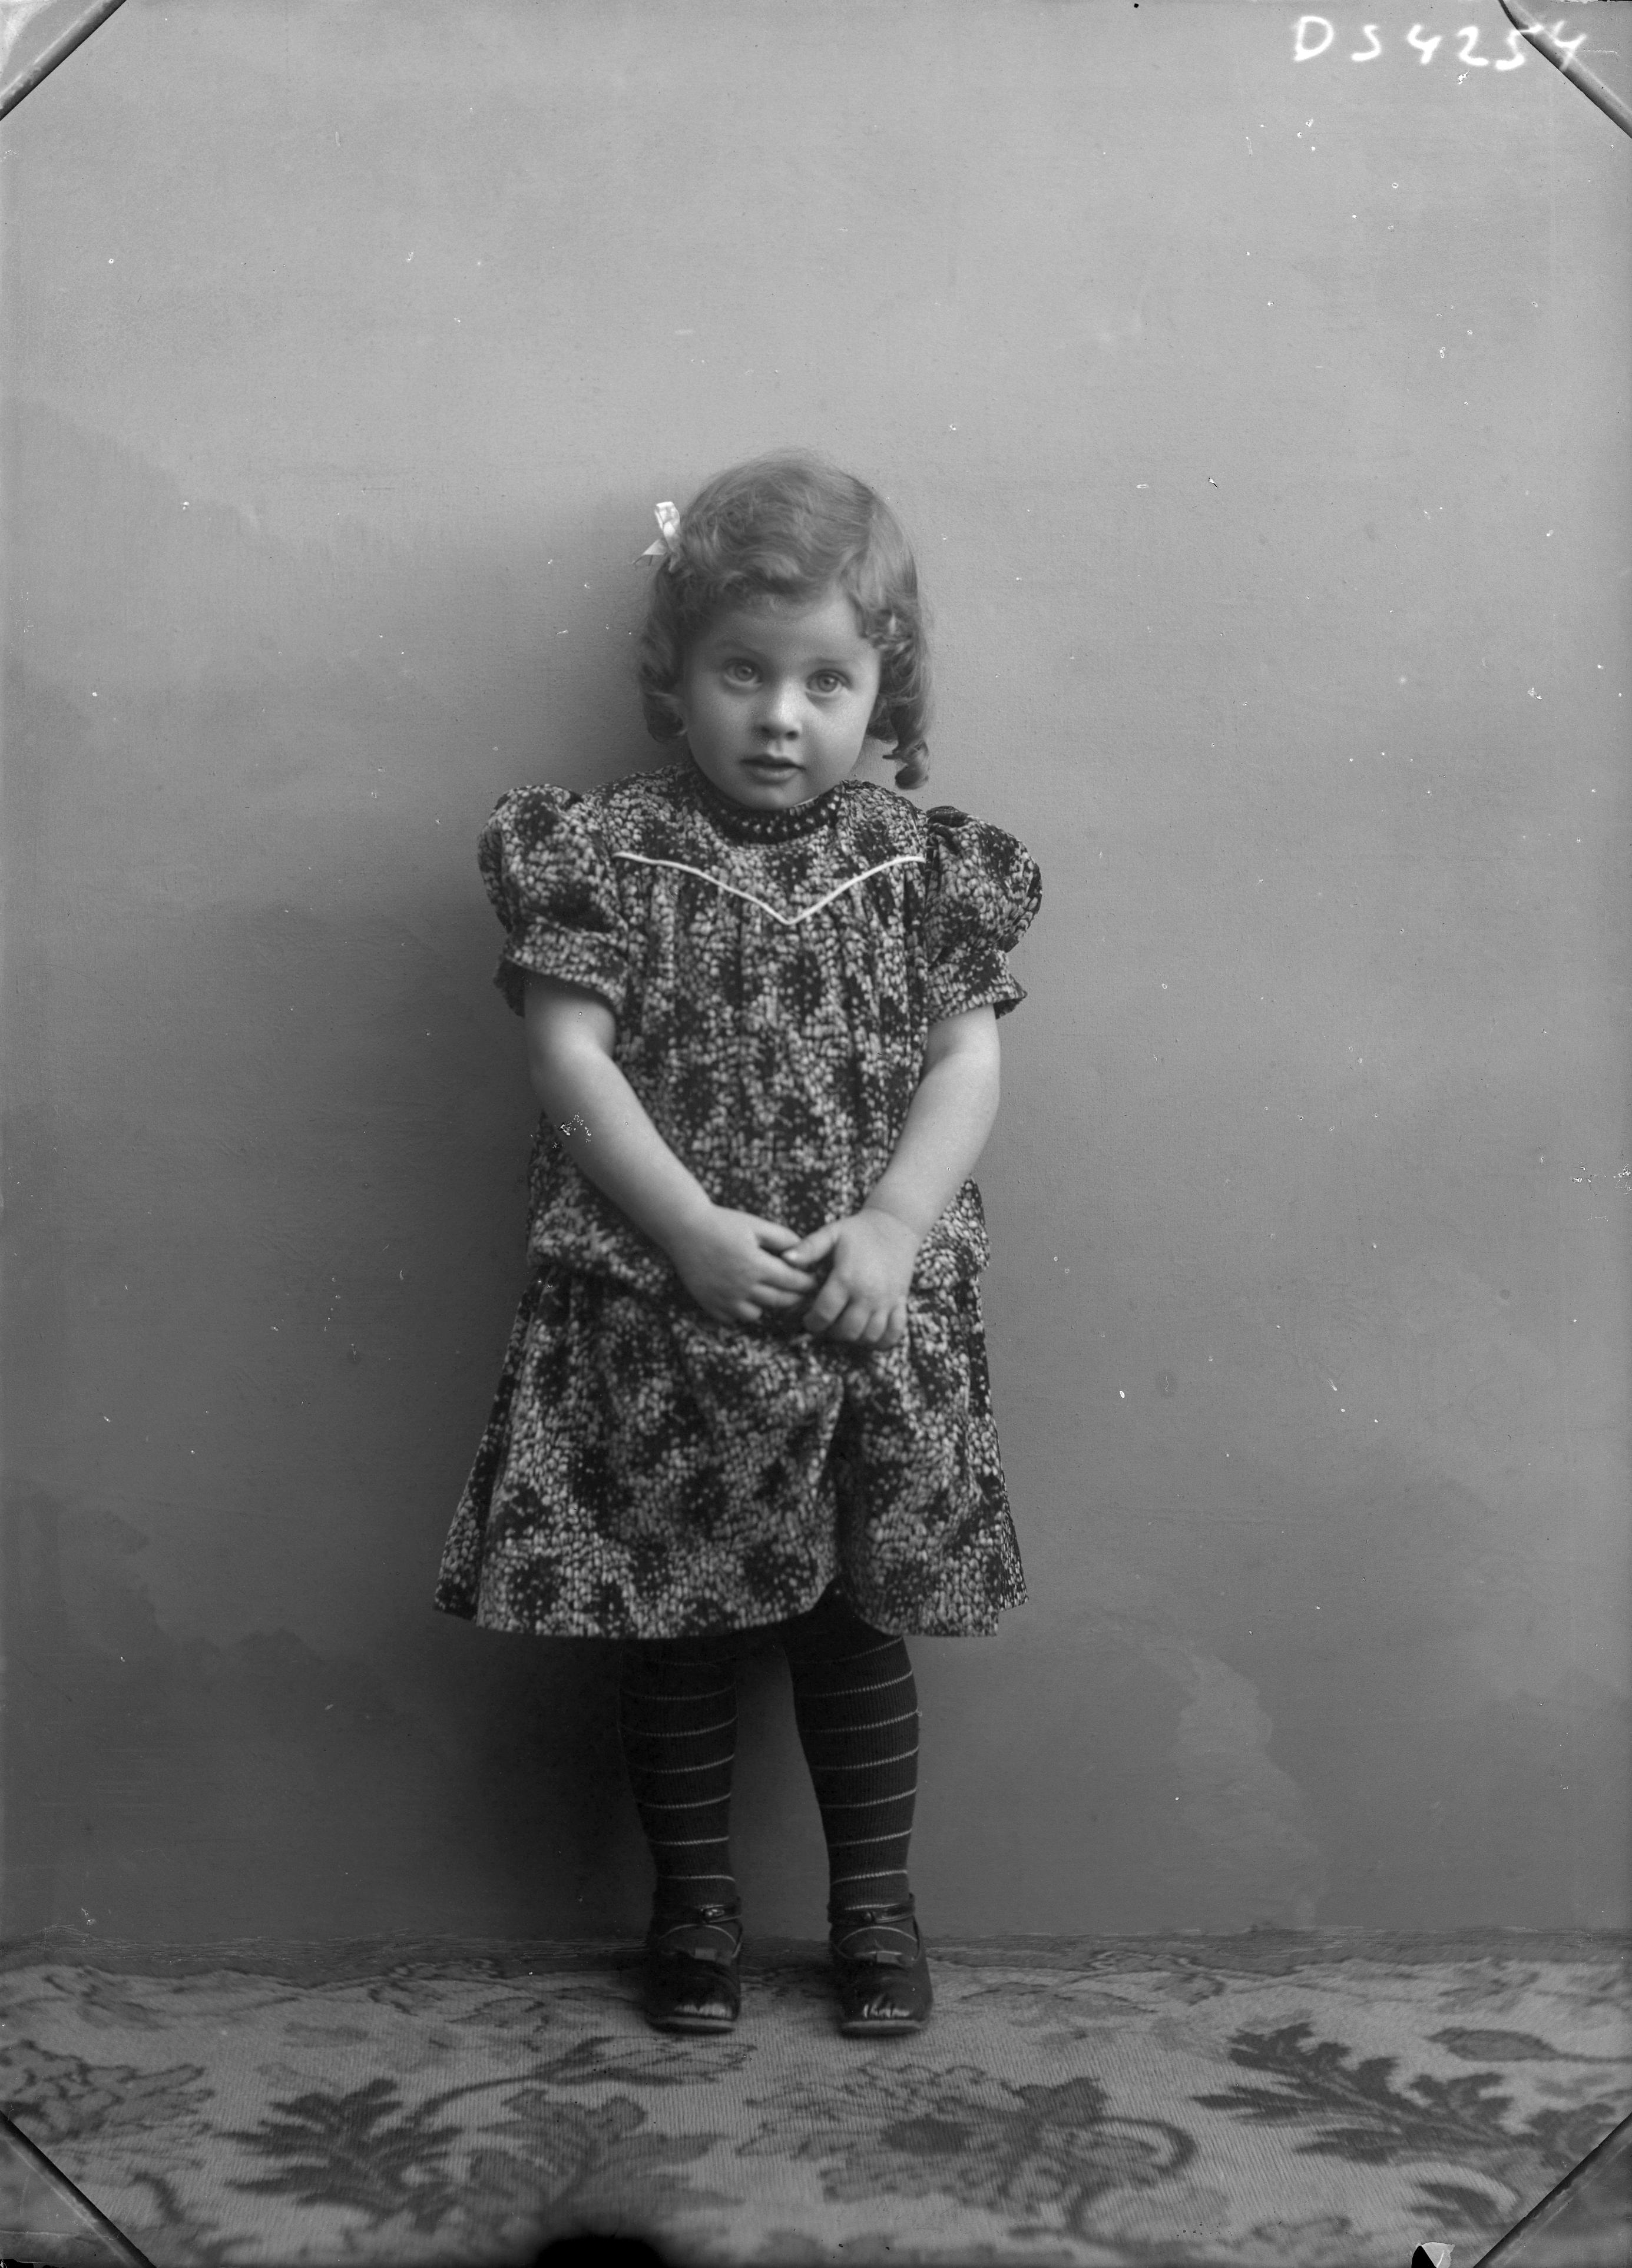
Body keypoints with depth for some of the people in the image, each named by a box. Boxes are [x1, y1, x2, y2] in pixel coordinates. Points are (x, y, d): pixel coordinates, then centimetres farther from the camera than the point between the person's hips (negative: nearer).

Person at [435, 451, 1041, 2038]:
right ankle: (694, 1902, 30)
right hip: (660, 1319, -1)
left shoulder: (918, 863, 2)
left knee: (859, 1620, 13)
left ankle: (875, 1903, 31)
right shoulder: (607, 854, -3)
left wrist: (891, 1227, -14)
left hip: (873, 1317, 1)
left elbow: (966, 1059, -1)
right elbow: (570, 1055, -8)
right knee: (675, 1624, 11)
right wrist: (693, 1230, -17)